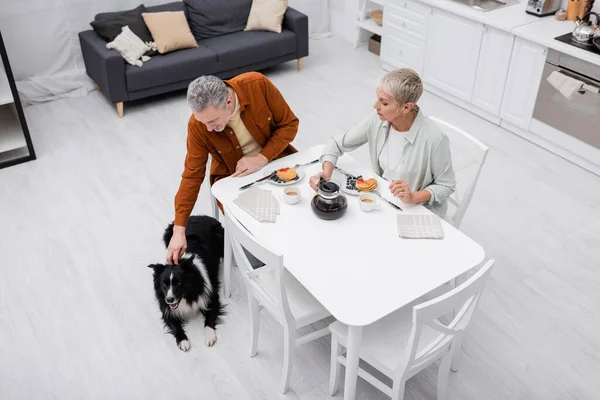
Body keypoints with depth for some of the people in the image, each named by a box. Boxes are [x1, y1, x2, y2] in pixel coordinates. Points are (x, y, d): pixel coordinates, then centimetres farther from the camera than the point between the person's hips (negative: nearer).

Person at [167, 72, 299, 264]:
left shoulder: (258, 84, -25)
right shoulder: (197, 125, -22)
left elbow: (289, 124, -12)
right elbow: (192, 176, -14)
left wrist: (262, 158, -26)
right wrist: (179, 230, -15)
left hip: (274, 160, 1)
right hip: (234, 176, 0)